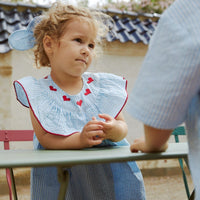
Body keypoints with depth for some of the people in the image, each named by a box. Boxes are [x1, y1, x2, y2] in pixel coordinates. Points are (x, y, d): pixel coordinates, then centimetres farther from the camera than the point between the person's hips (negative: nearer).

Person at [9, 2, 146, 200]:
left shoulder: (103, 86, 4)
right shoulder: (39, 92, -4)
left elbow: (122, 125, 2)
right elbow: (44, 137, -13)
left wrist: (115, 130, -23)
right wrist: (79, 139, -29)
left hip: (110, 167, 3)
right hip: (59, 171, -2)